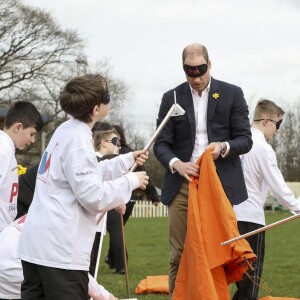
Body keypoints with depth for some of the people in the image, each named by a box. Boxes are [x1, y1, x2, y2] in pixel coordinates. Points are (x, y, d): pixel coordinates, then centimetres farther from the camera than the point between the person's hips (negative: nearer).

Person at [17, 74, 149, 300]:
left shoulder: (66, 131, 14)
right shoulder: (78, 140, -15)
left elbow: (87, 175, 25)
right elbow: (93, 196, -17)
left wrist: (128, 160, 23)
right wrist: (131, 181, -6)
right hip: (60, 249, -9)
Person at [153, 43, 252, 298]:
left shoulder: (232, 94, 5)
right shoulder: (171, 98, 8)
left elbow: (245, 139, 4)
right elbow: (161, 143, 4)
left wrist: (224, 147, -18)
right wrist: (176, 163, -17)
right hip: (183, 185, 1)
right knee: (179, 256, 0)